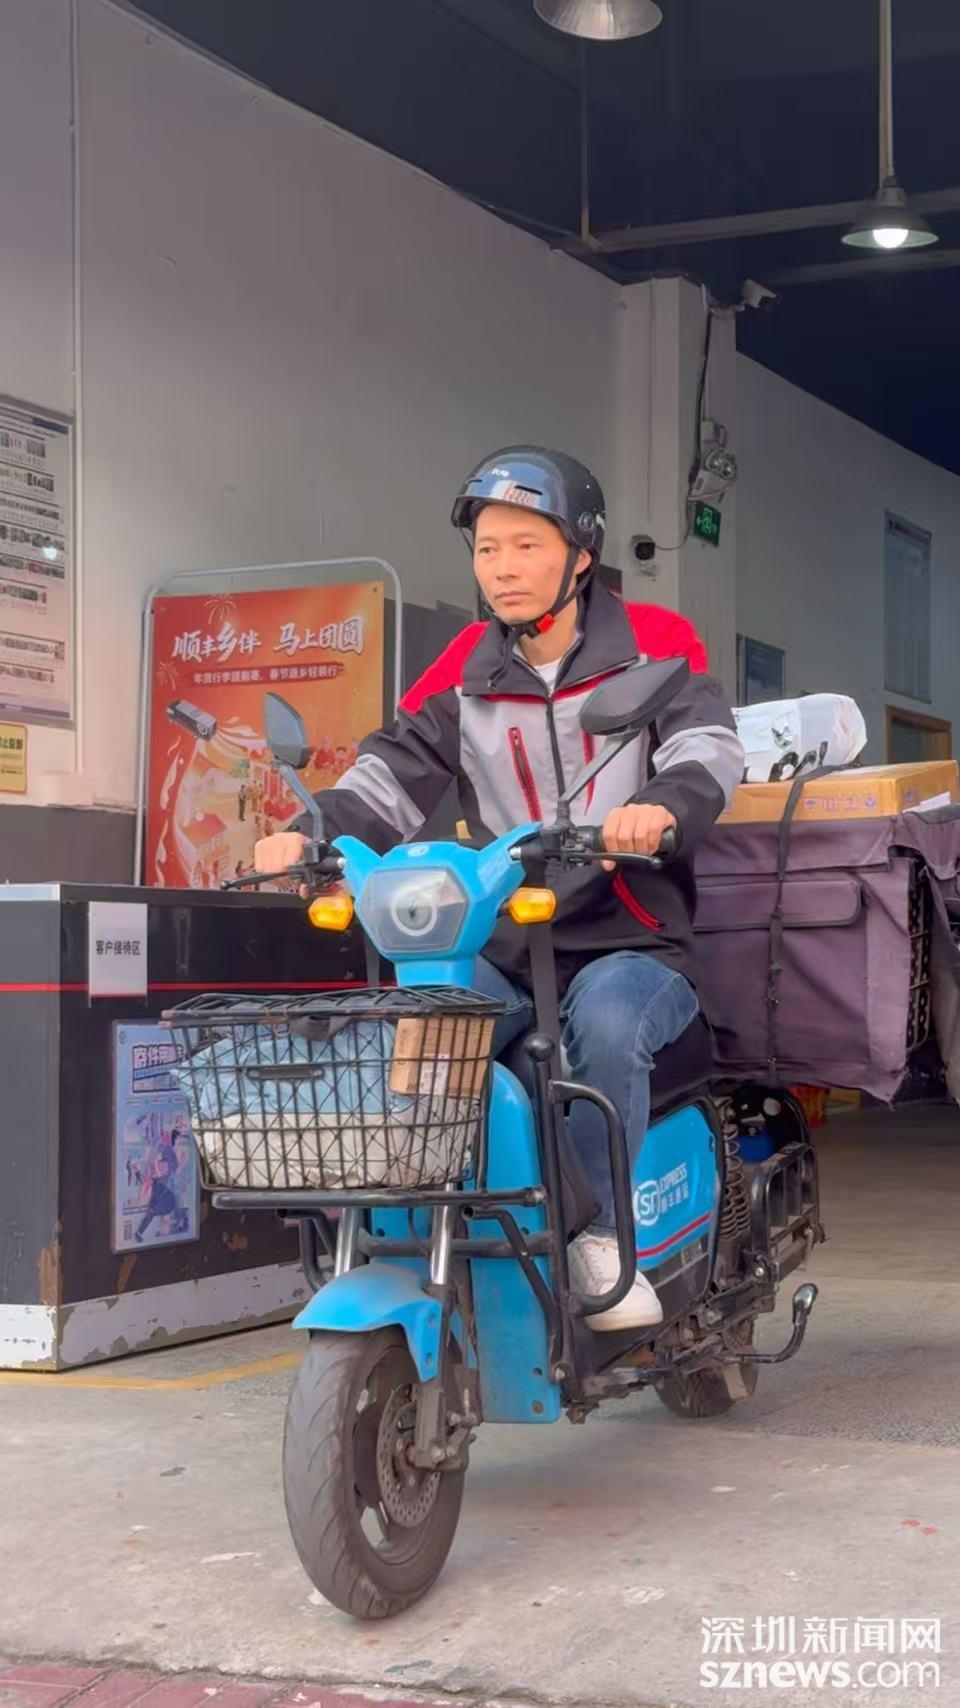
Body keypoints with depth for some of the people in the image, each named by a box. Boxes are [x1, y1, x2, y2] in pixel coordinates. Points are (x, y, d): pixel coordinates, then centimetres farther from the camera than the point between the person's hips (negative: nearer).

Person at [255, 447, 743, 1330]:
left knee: (606, 1023, -36)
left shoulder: (654, 641, 3)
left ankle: (599, 1238, -19)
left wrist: (664, 805, -35)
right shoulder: (466, 671, 12)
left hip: (631, 940, -3)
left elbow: (709, 744, -12)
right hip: (504, 947, 3)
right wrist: (313, 833, -18)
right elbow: (395, 771, 2)